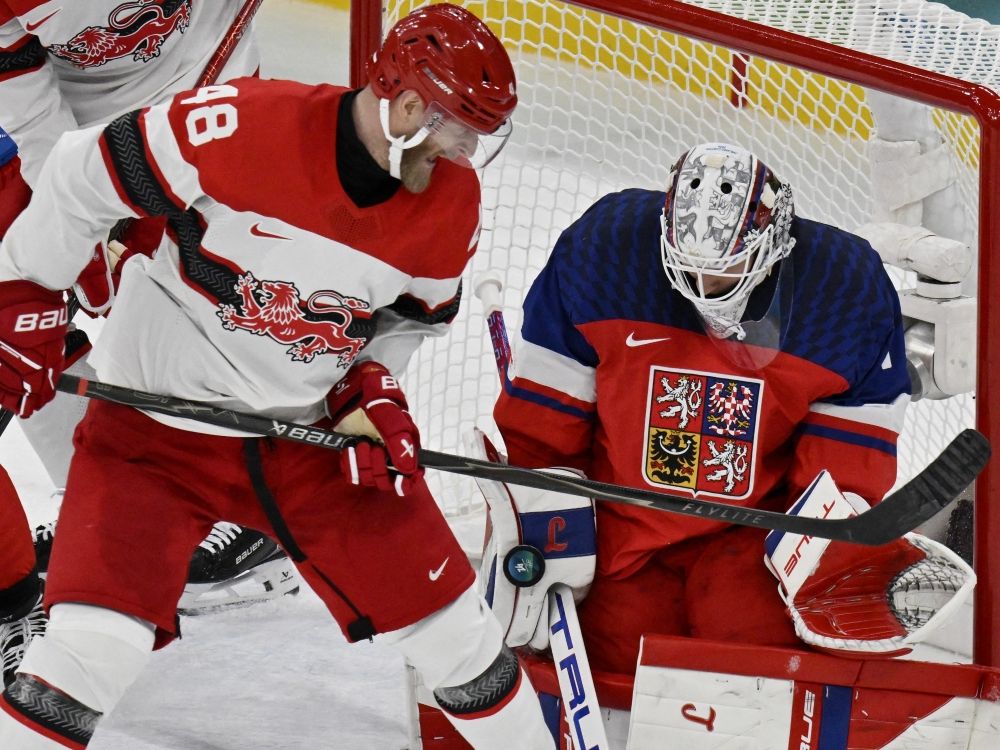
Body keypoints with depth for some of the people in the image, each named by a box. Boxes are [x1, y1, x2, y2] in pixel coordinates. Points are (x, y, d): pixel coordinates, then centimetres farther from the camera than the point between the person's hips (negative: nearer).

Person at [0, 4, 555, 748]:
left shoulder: (452, 206, -10)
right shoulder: (240, 126, -26)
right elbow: (86, 177, -14)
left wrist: (371, 388, -7)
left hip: (313, 429, 4)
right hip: (156, 426, -4)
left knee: (444, 617, 6)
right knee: (97, 646, -18)